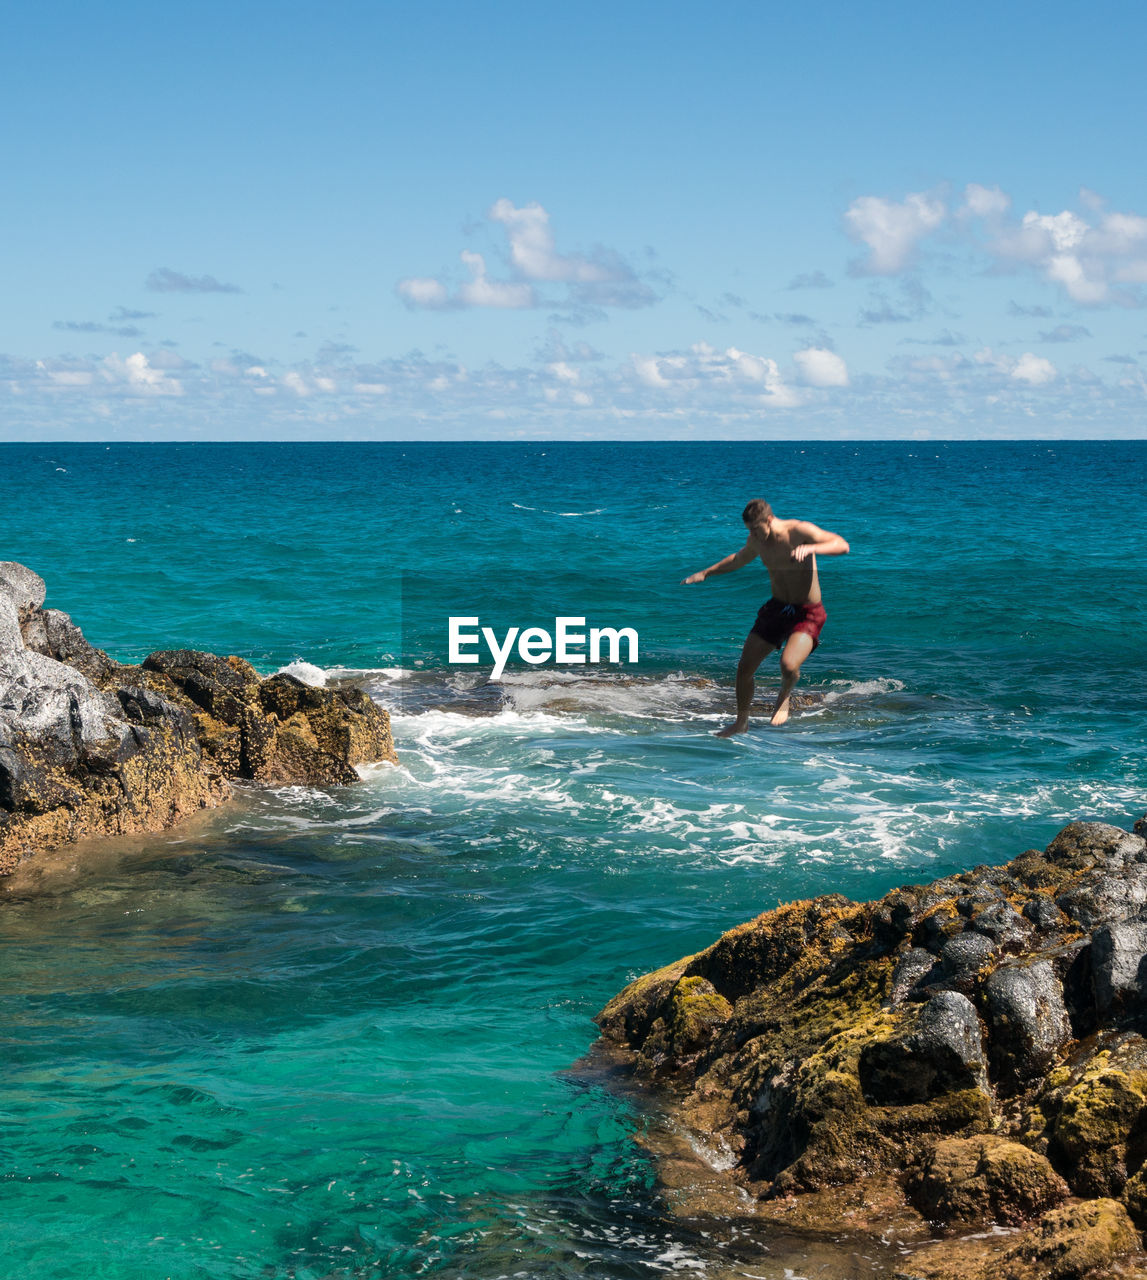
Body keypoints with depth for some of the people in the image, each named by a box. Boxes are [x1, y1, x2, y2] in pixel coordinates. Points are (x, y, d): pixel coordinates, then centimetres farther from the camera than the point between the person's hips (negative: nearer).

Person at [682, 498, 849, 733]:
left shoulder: (800, 531, -20)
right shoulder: (756, 540, 0)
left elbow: (842, 546, -31)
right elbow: (739, 559, 24)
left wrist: (811, 548, -46)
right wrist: (705, 573, 24)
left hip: (807, 613, -6)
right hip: (776, 608, 6)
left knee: (788, 666, -28)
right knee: (744, 668, 2)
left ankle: (784, 698, 9)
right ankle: (741, 722, 26)